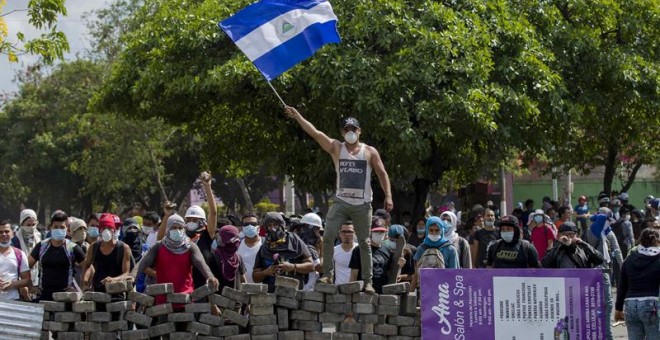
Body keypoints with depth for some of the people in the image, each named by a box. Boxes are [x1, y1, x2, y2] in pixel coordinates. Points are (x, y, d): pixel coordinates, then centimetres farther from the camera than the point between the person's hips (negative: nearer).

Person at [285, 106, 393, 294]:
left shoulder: (370, 152, 5)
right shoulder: (336, 148, 5)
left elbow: (382, 174, 4)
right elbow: (315, 133, -3)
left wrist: (388, 196, -7)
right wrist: (297, 116, -11)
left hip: (362, 204, -1)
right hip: (341, 202, 1)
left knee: (364, 243, 3)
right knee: (328, 237, -12)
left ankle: (368, 281, 6)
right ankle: (327, 274, -5)